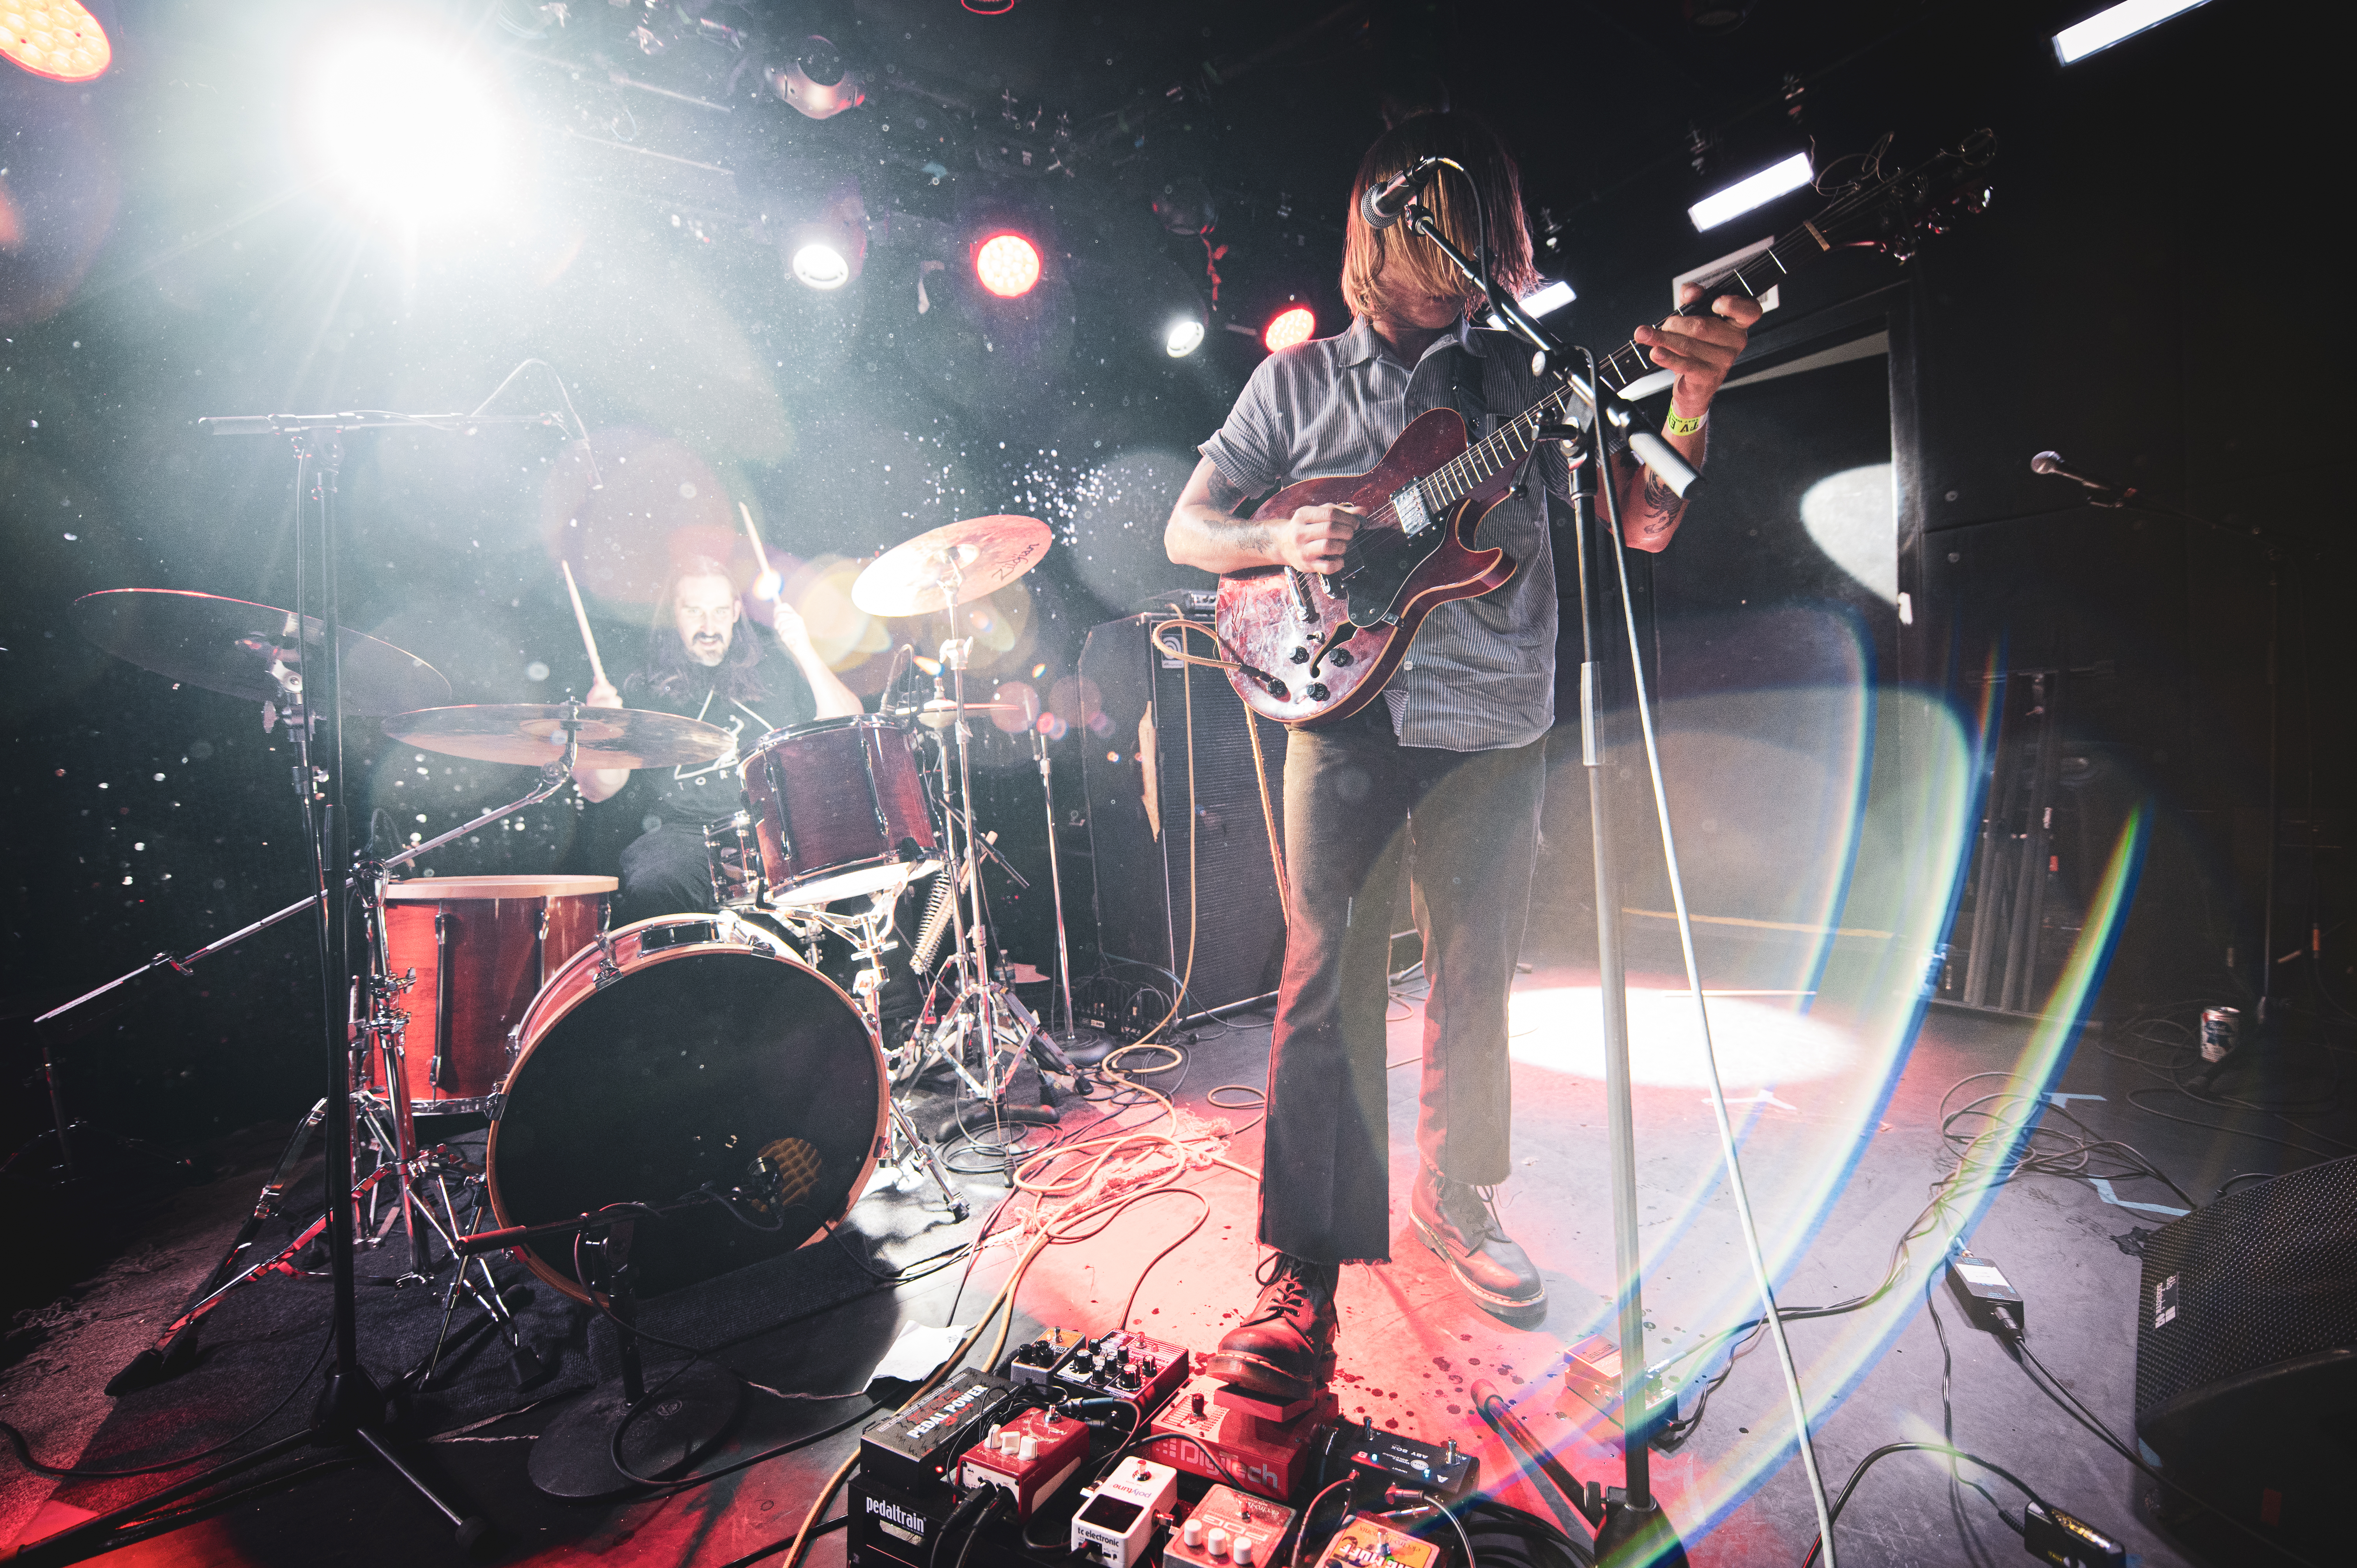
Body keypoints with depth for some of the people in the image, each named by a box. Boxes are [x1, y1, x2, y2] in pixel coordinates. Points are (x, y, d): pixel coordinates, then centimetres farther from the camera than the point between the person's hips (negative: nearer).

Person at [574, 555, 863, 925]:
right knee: (649, 889, -33)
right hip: (687, 834, 0)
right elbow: (598, 790, 8)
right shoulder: (645, 686, 12)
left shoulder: (775, 667, 14)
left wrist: (805, 652, -7)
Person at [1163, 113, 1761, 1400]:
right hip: (1348, 715, -2)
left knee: (1474, 980, 11)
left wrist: (1691, 401, -11)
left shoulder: (1526, 373, 13)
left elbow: (1644, 524, 7)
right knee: (1326, 985, -7)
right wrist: (1282, 541, -12)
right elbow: (1186, 529, 8)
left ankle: (1453, 1194, 33)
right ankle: (1306, 1271, 5)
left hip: (1495, 726, 3)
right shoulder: (1298, 378, 11)